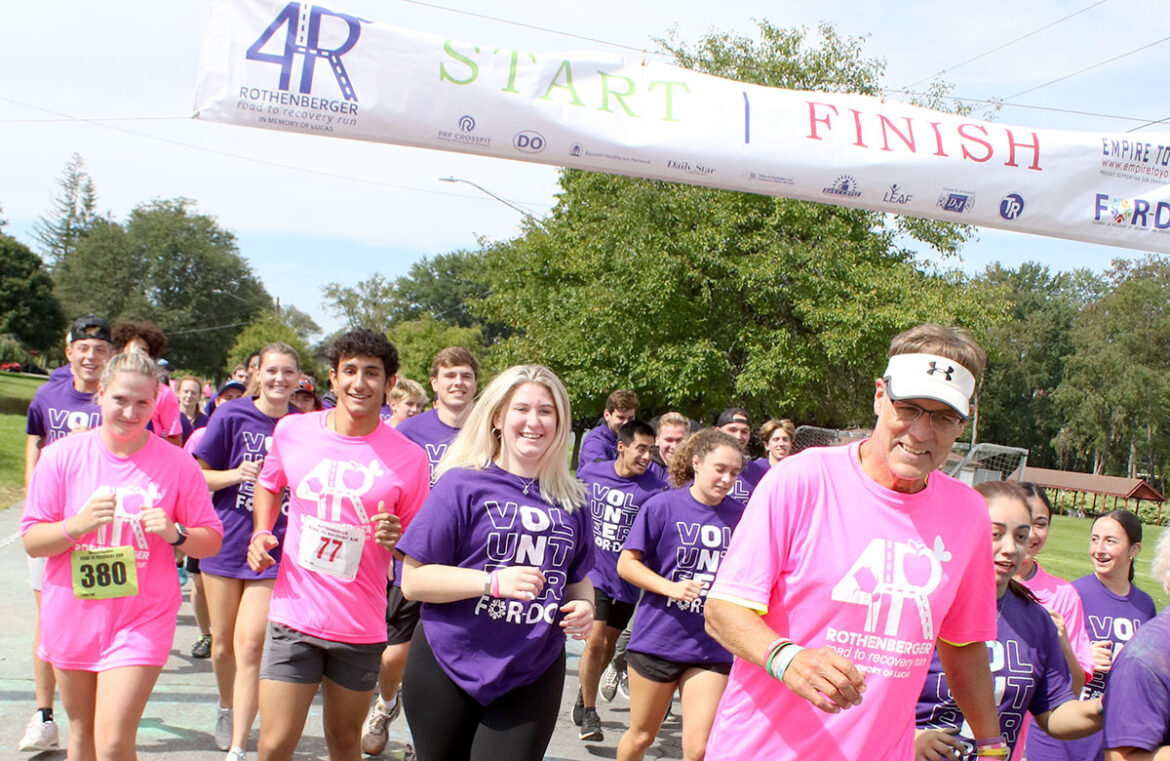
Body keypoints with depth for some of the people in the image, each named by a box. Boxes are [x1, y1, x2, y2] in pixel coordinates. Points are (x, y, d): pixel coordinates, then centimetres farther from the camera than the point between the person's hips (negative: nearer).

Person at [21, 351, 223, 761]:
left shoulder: (177, 463, -7)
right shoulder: (62, 456, -4)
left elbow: (211, 540, -1)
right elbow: (31, 540, -3)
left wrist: (175, 534, -21)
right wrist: (77, 526, -21)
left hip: (141, 620, -2)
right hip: (72, 618, 3)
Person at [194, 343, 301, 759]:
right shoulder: (231, 416, -4)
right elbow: (199, 477, 1)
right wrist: (237, 474, -17)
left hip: (274, 550, -1)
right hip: (226, 545, 1)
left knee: (250, 646, -10)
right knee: (223, 645, 13)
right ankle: (227, 707, 43)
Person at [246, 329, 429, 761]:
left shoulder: (408, 458, -6)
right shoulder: (291, 431, -1)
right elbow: (269, 485, 21)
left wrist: (396, 538, -19)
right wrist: (261, 534, 5)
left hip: (362, 627, 0)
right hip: (294, 616, 0)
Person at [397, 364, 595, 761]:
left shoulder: (570, 499, 6)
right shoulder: (462, 484, -7)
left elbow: (579, 575, 20)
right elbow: (413, 580, -10)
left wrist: (585, 606, -3)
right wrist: (494, 582, -22)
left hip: (534, 676, 3)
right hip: (449, 668, -3)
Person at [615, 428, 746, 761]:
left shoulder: (739, 516, 2)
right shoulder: (663, 506, -6)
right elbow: (627, 563, -5)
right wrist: (671, 587, -18)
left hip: (713, 647, 2)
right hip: (658, 639, -1)